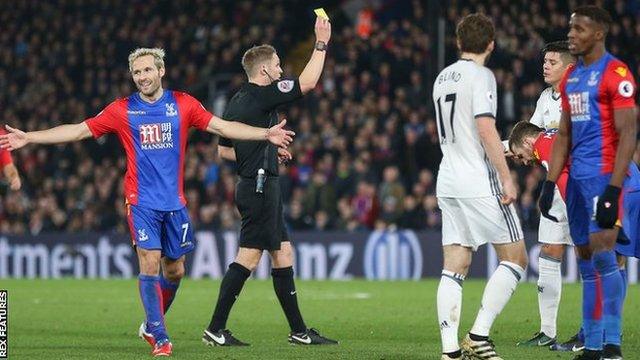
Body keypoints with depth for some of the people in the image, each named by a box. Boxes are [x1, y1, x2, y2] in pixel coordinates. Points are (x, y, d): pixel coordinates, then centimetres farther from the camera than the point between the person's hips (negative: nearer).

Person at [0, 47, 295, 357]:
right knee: (149, 264, -14)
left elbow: (222, 127, 4)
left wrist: (266, 134, -5)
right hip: (141, 202, -2)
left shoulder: (182, 104, 4)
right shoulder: (122, 110, 0)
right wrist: (28, 138, -4)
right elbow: (79, 130, 1)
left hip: (174, 203, 2)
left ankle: (151, 325, 30)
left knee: (174, 271, 7)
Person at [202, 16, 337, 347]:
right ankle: (215, 329, -6)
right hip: (260, 186, -10)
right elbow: (307, 82, -16)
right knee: (248, 257, -8)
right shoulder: (261, 95, -13)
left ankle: (298, 330, 13)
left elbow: (224, 150, 20)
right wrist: (321, 44, -8)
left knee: (283, 254, 11)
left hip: (253, 186, 10)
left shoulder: (236, 102, 14)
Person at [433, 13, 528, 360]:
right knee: (515, 259, 1)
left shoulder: (442, 78, 16)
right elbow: (485, 128, -18)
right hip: (480, 184, -8)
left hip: (447, 184, 8)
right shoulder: (481, 76, -8)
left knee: (453, 268, 4)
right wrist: (506, 177, -15)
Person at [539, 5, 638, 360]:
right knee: (586, 261, 8)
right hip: (577, 178, 8)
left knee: (602, 255, -13)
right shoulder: (570, 78, 15)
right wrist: (549, 183, 13)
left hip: (604, 176, -8)